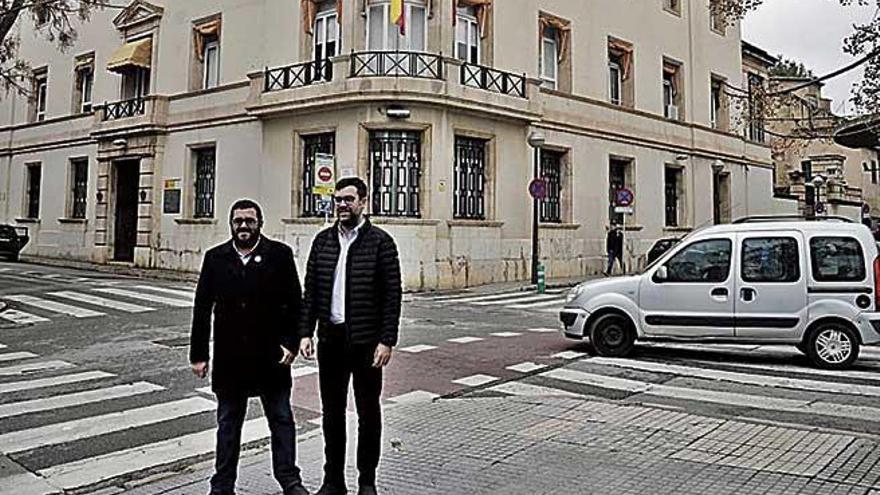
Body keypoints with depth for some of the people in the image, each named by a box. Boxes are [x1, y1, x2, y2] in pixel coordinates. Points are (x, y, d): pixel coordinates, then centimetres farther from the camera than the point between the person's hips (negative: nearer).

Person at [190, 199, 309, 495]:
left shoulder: (280, 255, -2)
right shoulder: (215, 258, 4)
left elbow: (295, 303, -1)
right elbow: (202, 309, 5)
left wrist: (290, 343, -9)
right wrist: (198, 354, 3)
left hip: (271, 356, -2)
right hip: (228, 358, 2)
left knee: (281, 419, 8)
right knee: (228, 424, 13)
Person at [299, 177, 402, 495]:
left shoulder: (380, 242, -5)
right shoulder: (323, 240, 7)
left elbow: (392, 295, -8)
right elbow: (310, 290, 9)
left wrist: (387, 341, -13)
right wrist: (305, 332, 1)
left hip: (366, 341, -4)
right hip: (330, 338, 4)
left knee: (368, 412, 8)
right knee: (331, 412, 12)